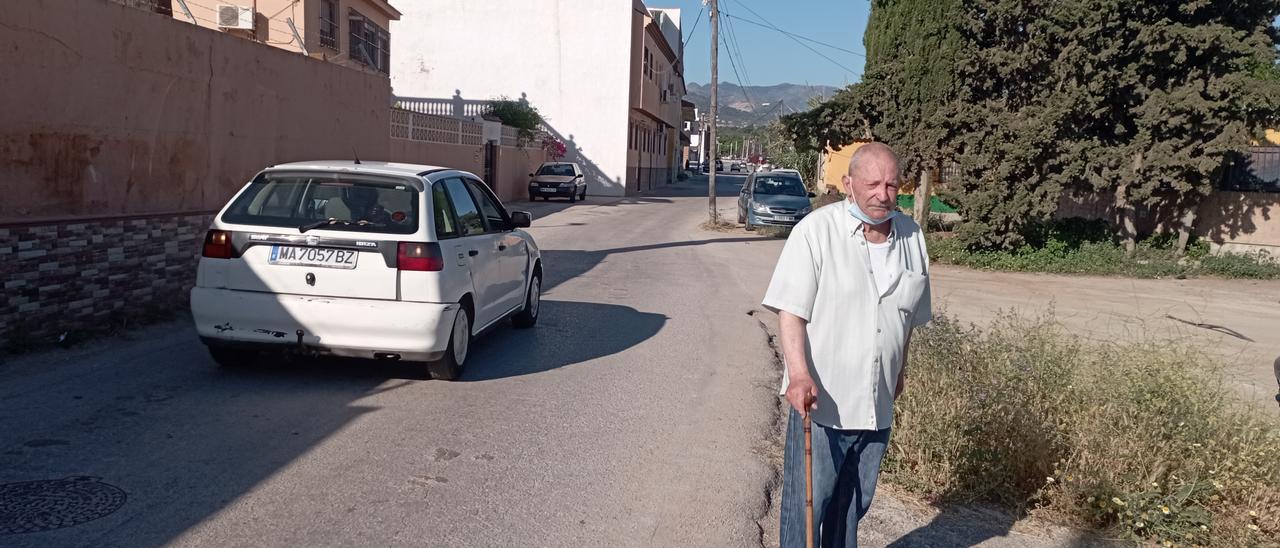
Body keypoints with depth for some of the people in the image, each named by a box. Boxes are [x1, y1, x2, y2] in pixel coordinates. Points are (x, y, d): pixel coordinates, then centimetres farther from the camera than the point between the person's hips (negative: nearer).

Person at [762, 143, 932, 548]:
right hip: (819, 399, -5)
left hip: (877, 404, 5)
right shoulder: (816, 230, -12)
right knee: (806, 504, 2)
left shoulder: (912, 237, 6)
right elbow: (791, 311, -15)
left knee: (853, 504, 18)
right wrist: (799, 374, -26)